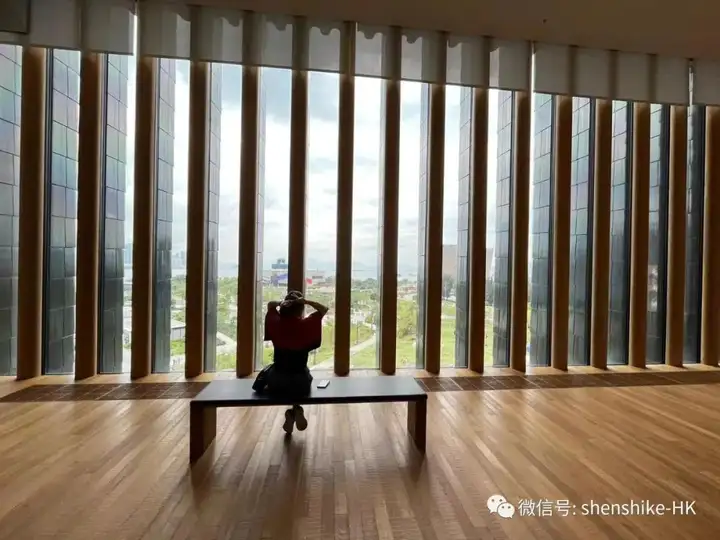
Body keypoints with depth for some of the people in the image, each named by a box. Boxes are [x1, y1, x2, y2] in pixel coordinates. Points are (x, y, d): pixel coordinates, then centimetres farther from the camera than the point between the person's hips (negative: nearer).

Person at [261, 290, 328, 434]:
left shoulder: (276, 323, -4)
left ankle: (291, 413, 22)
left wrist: (282, 302, 1)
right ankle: (296, 410, 16)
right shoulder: (306, 324, -12)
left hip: (275, 381, 1)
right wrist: (306, 301, -8)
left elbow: (270, 305, 17)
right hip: (300, 381, -1)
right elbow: (324, 309, 2)